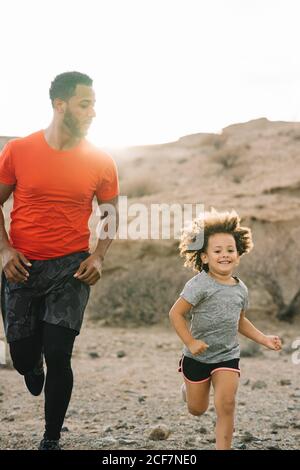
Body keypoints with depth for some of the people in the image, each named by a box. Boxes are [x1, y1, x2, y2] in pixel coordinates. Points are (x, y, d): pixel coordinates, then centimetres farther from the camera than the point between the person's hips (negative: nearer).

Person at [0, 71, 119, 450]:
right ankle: (34, 368, 47)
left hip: (71, 268, -1)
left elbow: (111, 212, 10)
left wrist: (98, 256, -4)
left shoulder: (100, 162, -3)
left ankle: (51, 441, 12)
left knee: (58, 356, -7)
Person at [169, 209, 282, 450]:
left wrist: (264, 338, 9)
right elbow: (176, 313, -17)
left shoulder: (240, 289, 0)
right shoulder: (200, 284, -19)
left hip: (228, 356, 3)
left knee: (226, 405, -14)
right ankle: (189, 387, 49)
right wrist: (190, 342, -23)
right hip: (198, 356, -3)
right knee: (197, 409, 14)